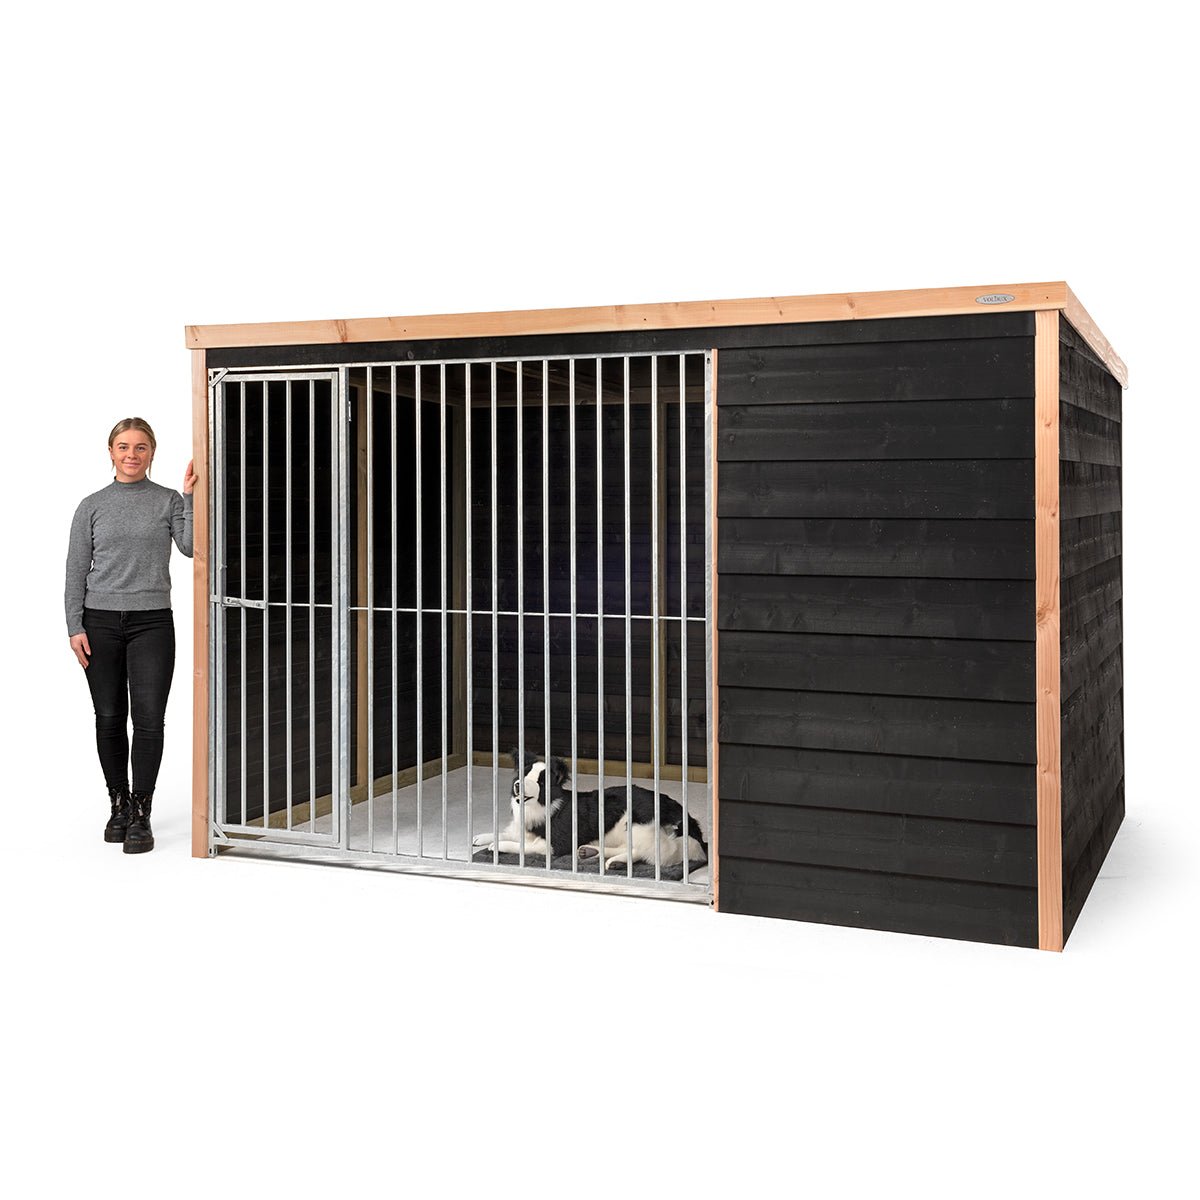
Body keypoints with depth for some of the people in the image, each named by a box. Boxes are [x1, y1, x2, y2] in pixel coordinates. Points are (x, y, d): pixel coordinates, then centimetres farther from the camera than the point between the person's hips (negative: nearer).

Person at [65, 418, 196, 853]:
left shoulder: (168, 501, 5)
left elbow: (191, 547, -11)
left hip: (151, 622, -1)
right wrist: (75, 627, -3)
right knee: (110, 718, 7)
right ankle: (119, 804, 21)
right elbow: (76, 571, 4)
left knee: (149, 720, -5)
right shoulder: (92, 506, 6)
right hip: (101, 624, 1)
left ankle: (141, 814, 3)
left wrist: (190, 496, -14)